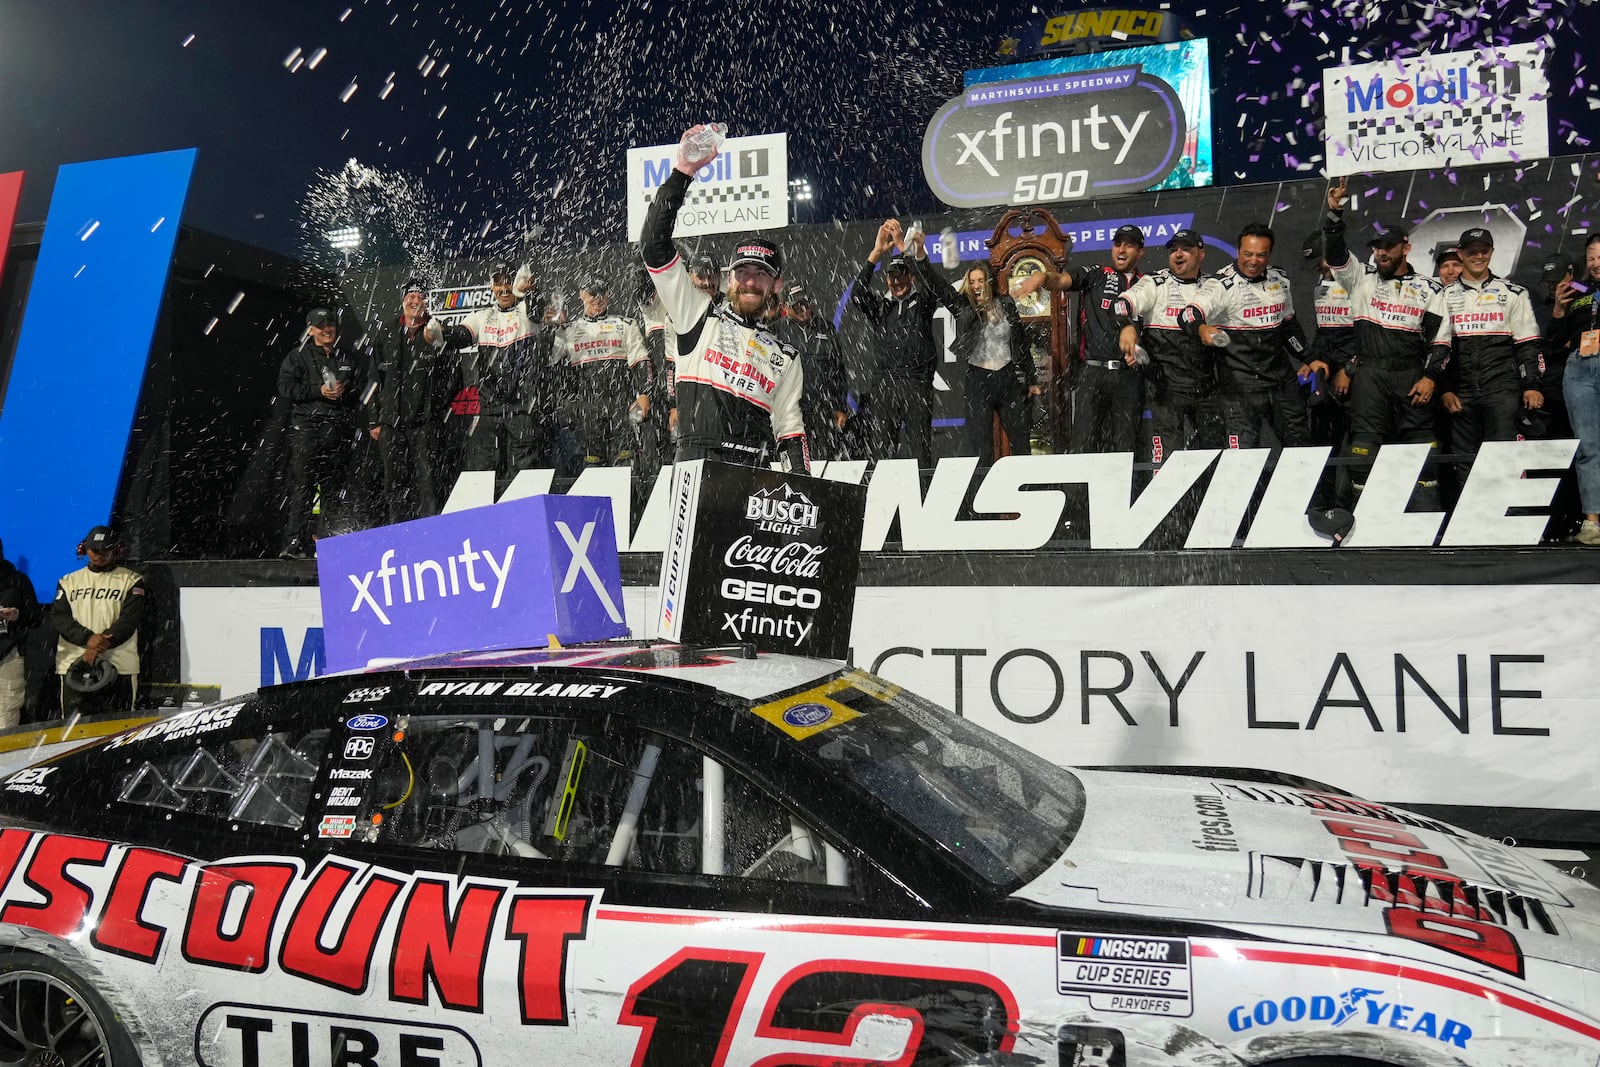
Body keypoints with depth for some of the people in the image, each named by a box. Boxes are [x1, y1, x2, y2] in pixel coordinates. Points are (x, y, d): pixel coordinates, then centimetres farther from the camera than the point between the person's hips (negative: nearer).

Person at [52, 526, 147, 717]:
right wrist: (88, 638, -14)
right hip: (73, 664, 2)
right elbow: (59, 617, 4)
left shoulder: (131, 580, 7)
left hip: (118, 667, -2)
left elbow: (130, 619, -5)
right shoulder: (69, 582, 16)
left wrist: (101, 645, -17)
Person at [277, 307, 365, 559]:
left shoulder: (348, 357, 16)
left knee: (334, 488, 6)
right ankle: (295, 543, -11)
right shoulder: (298, 356, 8)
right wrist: (318, 390, -13)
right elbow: (285, 387, -2)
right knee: (302, 487, -9)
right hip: (306, 427, -3)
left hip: (340, 430, 3)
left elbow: (363, 387, 13)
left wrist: (345, 391, -7)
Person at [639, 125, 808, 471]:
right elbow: (654, 244, 7)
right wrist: (683, 172, 1)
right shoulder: (699, 315, 15)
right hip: (695, 468, -2)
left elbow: (790, 430, 22)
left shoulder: (785, 357, 23)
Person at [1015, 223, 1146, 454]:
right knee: (1081, 445, -8)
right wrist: (1042, 277, -33)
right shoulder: (1095, 275, 7)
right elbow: (1062, 279, -11)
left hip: (1127, 375, 3)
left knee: (1124, 446, 5)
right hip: (1090, 372, -3)